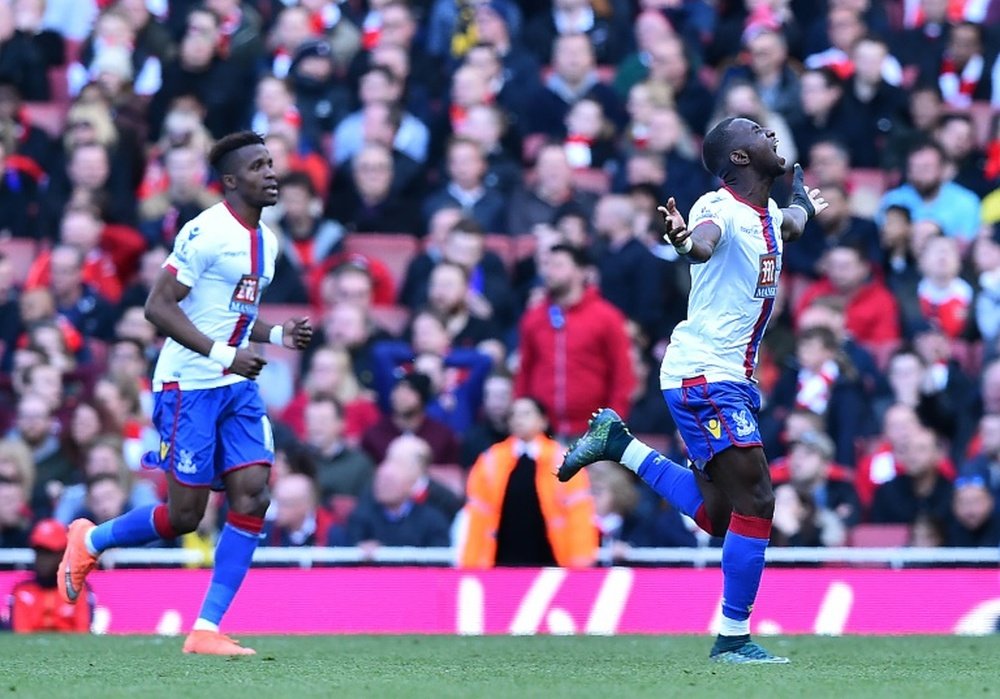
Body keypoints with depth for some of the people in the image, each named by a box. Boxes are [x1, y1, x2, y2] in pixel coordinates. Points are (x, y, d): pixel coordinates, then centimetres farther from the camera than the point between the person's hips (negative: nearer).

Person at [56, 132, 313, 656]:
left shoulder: (266, 240, 12)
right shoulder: (206, 233, -15)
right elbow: (158, 306, -19)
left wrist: (279, 334, 6)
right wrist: (224, 355, -23)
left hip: (237, 387, 8)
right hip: (188, 386, -8)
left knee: (252, 497, -7)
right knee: (184, 515, -4)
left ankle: (207, 630, -3)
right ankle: (89, 541, 24)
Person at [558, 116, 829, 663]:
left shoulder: (769, 214, 11)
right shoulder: (719, 207, -16)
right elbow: (703, 243, -41)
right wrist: (684, 241, -63)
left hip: (732, 378, 9)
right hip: (704, 374, -9)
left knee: (718, 517, 10)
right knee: (755, 501, -13)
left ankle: (619, 445, 21)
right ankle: (733, 639, -7)